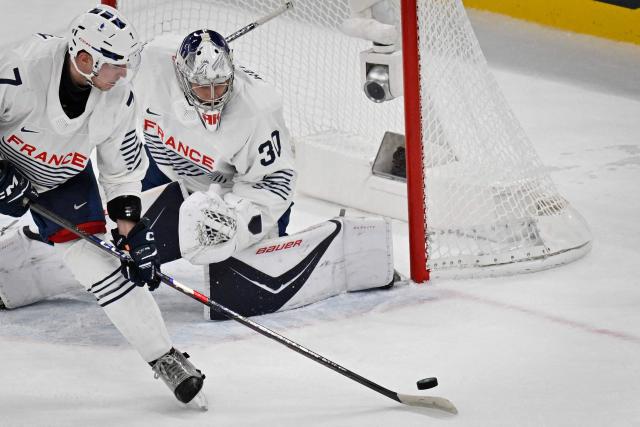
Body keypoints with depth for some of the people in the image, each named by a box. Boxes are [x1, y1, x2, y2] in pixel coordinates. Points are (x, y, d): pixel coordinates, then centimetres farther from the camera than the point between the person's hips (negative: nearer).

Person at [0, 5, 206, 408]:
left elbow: (123, 168, -6)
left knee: (101, 261, -6)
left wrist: (130, 224, -10)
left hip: (65, 179, 2)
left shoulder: (119, 99, -20)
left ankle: (165, 357, -2)